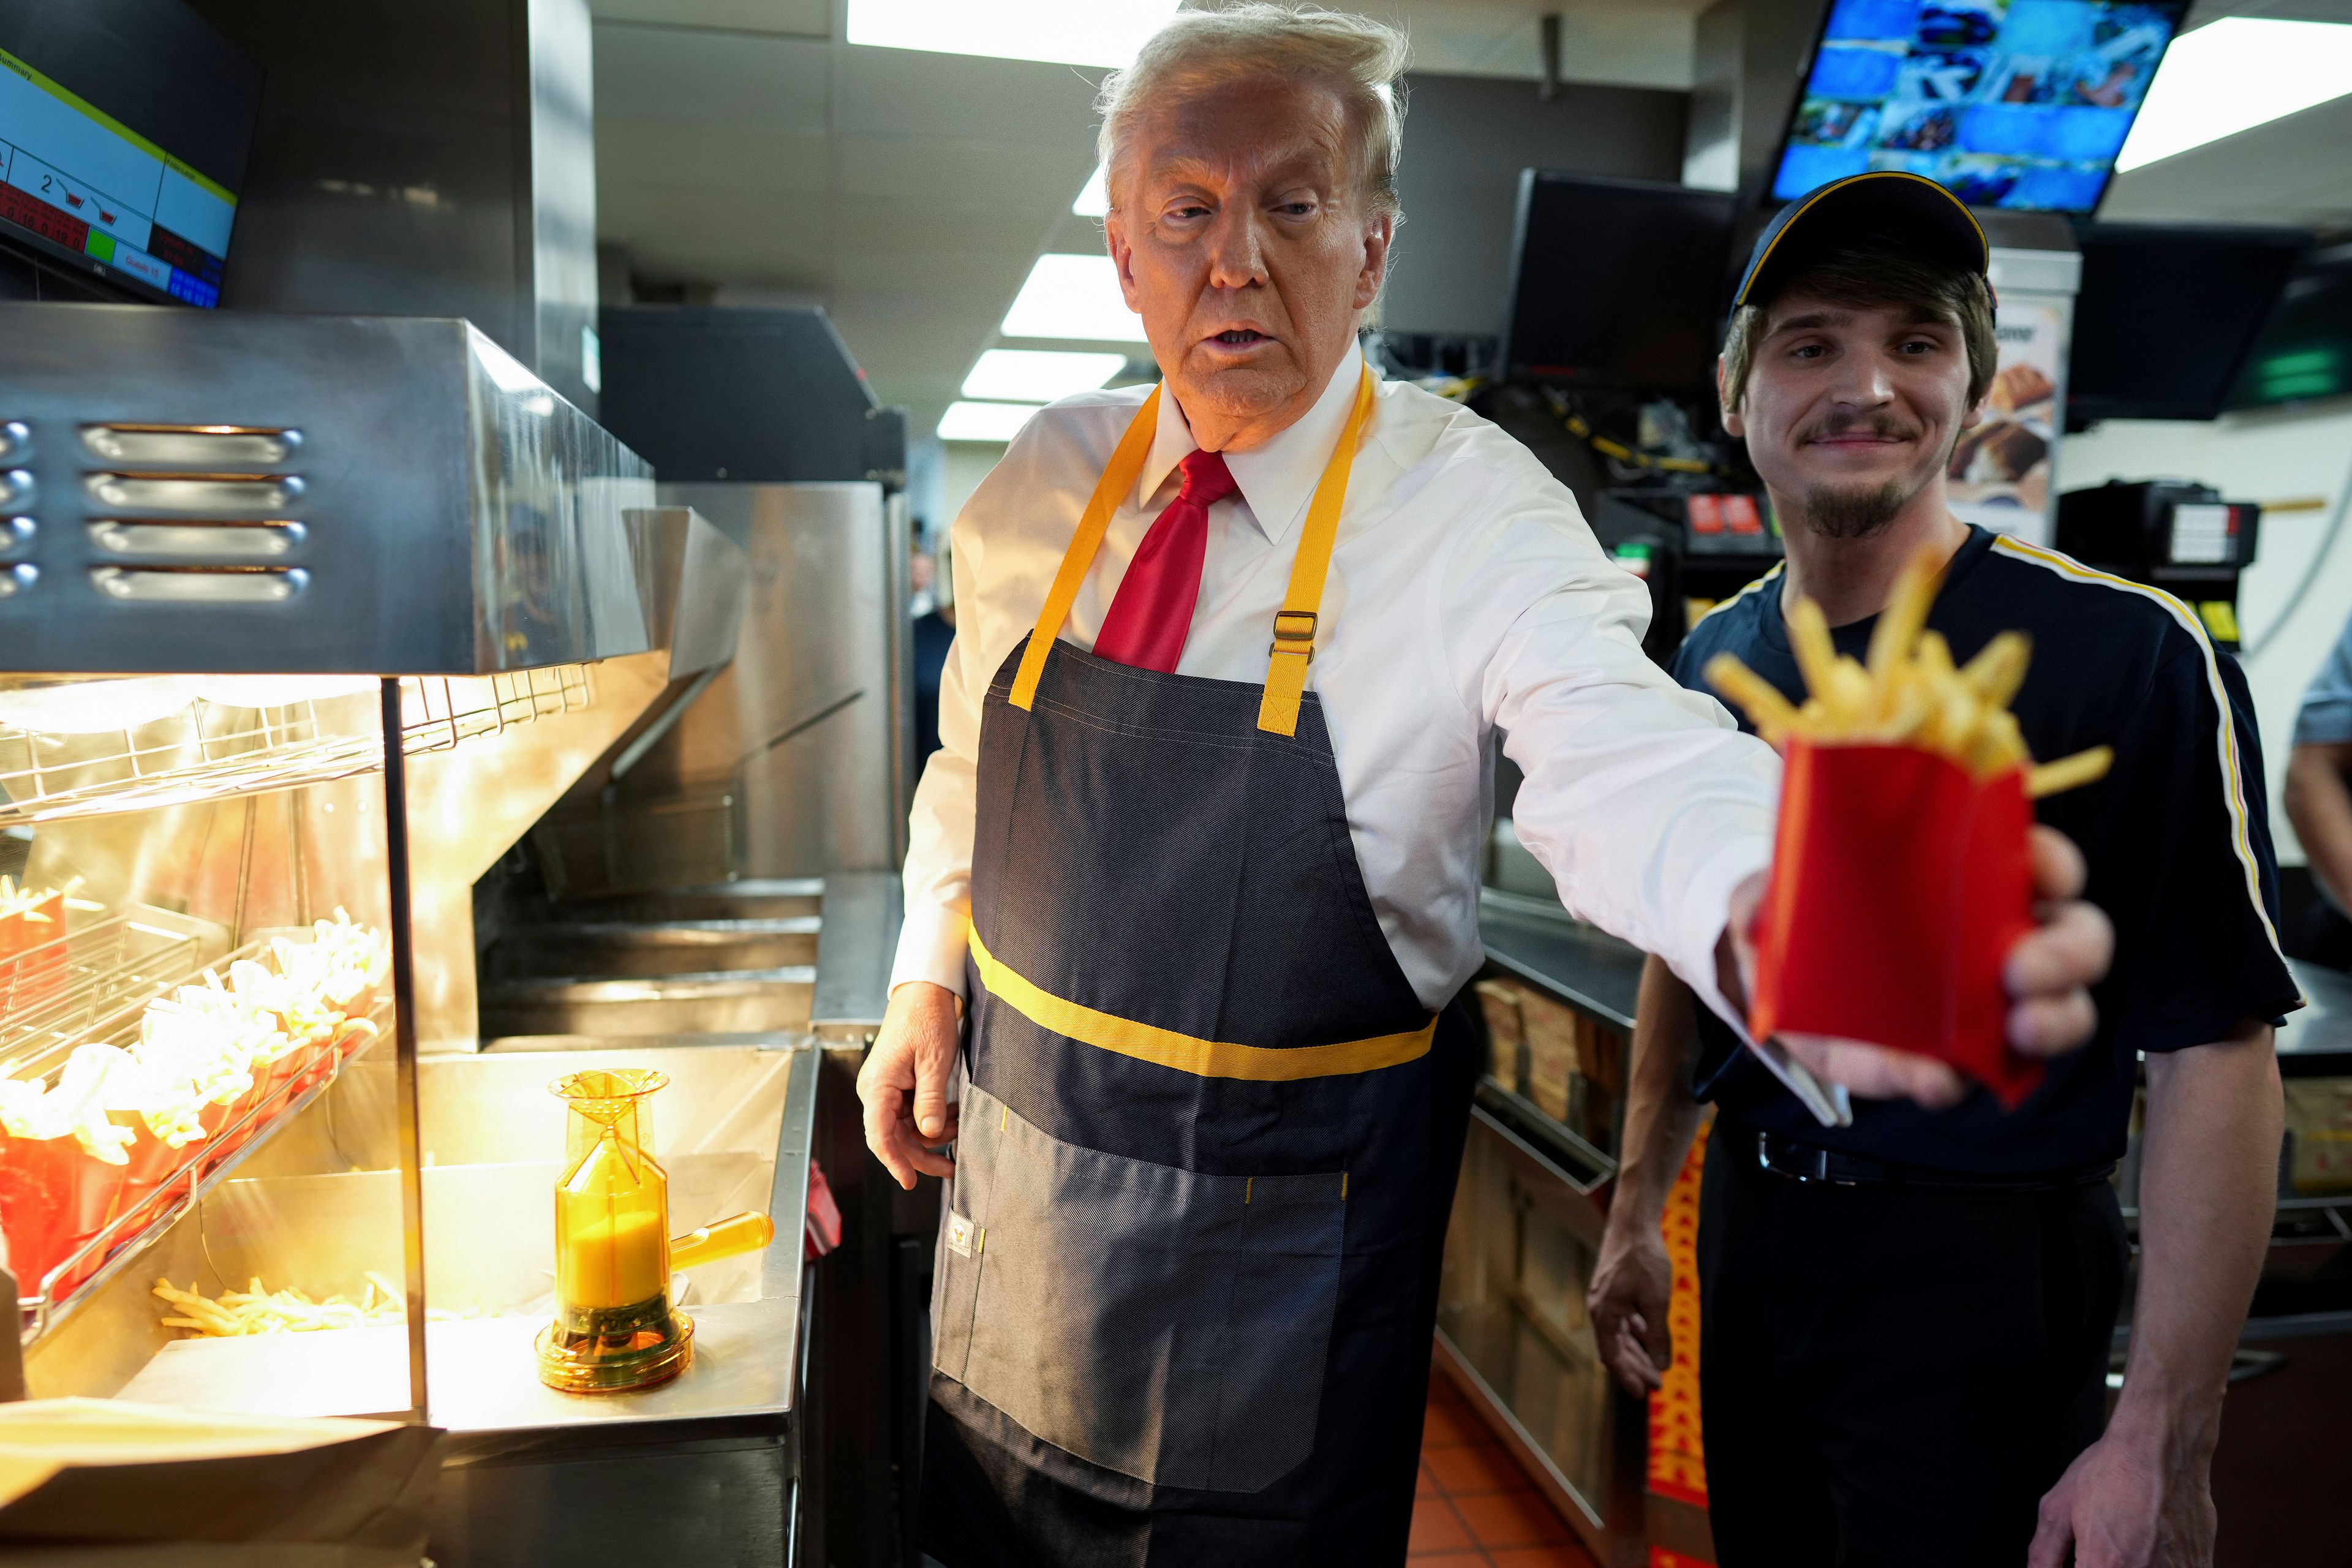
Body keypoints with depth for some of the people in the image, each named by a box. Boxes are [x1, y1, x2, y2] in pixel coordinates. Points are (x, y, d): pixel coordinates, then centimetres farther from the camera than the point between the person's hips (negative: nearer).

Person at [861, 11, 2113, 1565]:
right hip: (1013, 1151, 5)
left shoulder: (1475, 507, -18)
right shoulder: (1043, 482, -4)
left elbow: (1623, 760, -36)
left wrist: (1767, 912, -57)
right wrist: (926, 986, 5)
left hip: (1284, 1234, -4)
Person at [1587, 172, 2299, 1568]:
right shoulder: (1718, 655, 1)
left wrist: (2161, 1447, -17)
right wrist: (1638, 1209, 12)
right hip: (1746, 1231, 6)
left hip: (1983, 1275, -5)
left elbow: (2214, 1055, -16)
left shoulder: (2131, 655, -16)